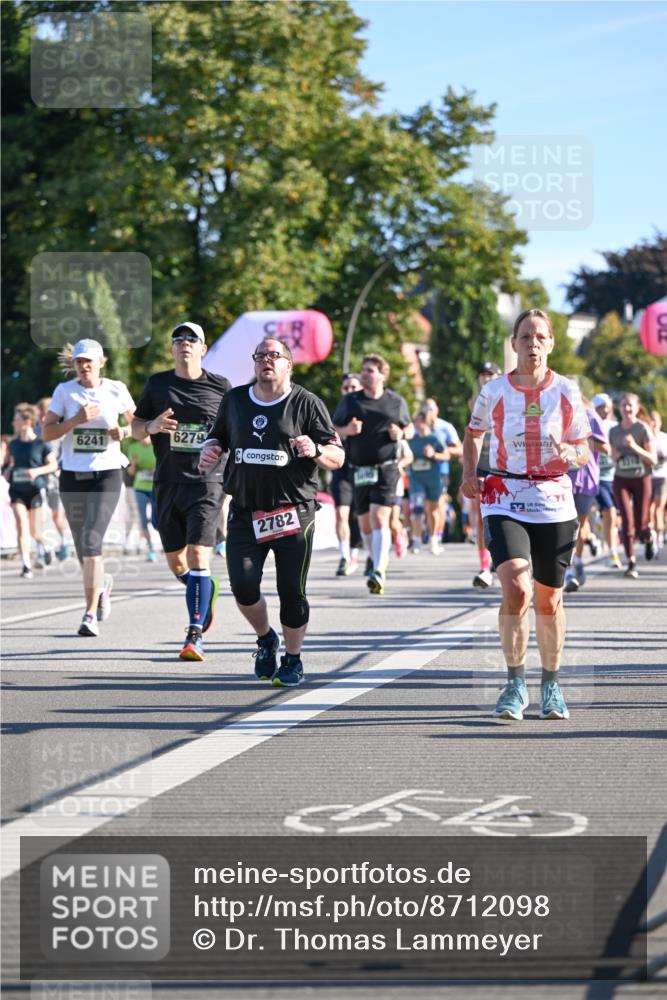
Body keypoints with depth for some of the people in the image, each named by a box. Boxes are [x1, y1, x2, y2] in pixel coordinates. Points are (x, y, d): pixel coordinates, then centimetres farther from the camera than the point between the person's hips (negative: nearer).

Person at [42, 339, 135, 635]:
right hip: (72, 475, 2)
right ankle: (102, 582, 45)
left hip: (107, 474, -2)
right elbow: (47, 433, -3)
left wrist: (124, 431, -6)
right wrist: (76, 420, -17)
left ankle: (91, 614, -14)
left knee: (91, 541, -17)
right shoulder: (65, 391, 1)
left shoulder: (116, 390, 0)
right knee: (83, 548, 11)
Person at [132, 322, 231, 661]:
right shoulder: (158, 384, 8)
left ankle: (195, 635, -16)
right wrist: (153, 426, -10)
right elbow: (135, 427, 12)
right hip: (167, 483, 3)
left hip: (206, 483, -3)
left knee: (198, 556, -16)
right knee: (176, 563, 10)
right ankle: (206, 591, 42)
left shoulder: (220, 387, 3)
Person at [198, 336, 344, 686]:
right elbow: (218, 436, 26)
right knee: (243, 585, -10)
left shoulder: (306, 404, 0)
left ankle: (292, 659, 20)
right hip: (245, 513, 3)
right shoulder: (235, 400, 11)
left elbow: (338, 457, -1)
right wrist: (210, 449, 2)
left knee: (292, 591, 0)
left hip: (293, 515, -2)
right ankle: (265, 639, 20)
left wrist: (315, 451, -22)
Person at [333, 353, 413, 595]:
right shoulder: (350, 401, 7)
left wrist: (402, 434, -5)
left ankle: (379, 573, -26)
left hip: (386, 469, -3)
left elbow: (409, 428, 18)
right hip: (359, 471, 3)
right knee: (365, 523, 10)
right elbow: (333, 430, 10)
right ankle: (378, 561, 33)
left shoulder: (397, 402, 6)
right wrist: (347, 430, -11)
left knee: (380, 519, -17)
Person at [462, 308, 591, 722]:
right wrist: (470, 474, 2)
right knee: (516, 589, -19)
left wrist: (570, 453, -17)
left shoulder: (567, 392, -1)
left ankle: (552, 684, 27)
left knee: (549, 599, 9)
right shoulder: (495, 392, -1)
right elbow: (474, 433, 17)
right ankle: (516, 684, -6)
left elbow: (584, 450, 6)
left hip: (555, 504, 1)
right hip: (505, 501, -1)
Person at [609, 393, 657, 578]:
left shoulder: (643, 429, -8)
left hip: (641, 479, -2)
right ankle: (631, 563, -4)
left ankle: (648, 537, 37)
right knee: (627, 521, -12)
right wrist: (615, 455, -6)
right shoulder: (614, 431, 5)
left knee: (640, 525, 0)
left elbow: (653, 459, -10)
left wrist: (635, 447, -23)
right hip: (621, 480, 2)